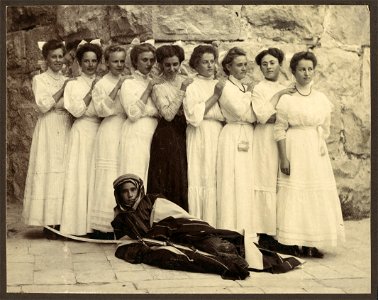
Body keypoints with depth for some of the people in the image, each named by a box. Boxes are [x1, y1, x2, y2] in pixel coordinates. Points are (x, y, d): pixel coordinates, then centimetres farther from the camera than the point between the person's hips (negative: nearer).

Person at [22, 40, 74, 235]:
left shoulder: (67, 81, 17)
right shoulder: (39, 79, 5)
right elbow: (43, 105, -9)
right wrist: (62, 89, -7)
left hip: (66, 131, 4)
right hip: (48, 131, -4)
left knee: (65, 173, -1)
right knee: (49, 173, -7)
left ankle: (62, 221, 2)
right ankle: (49, 222, -5)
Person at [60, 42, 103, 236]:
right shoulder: (73, 85, 8)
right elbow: (76, 110, -6)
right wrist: (91, 91, -7)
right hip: (82, 134, -2)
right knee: (82, 175, -5)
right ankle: (82, 224, -2)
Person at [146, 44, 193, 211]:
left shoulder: (186, 81, 10)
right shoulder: (158, 87, -2)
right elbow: (168, 114, -15)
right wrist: (182, 91, -14)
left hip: (184, 134, 4)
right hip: (167, 137, -4)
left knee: (184, 181, 4)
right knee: (167, 182, -4)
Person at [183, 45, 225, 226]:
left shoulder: (219, 85, 16)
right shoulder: (191, 86, 1)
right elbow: (193, 115, -12)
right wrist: (215, 96, -10)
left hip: (218, 136, 5)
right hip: (200, 137, -5)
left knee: (217, 181, 1)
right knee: (200, 179, -5)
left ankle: (215, 225, 7)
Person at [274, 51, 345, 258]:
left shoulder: (322, 98, 9)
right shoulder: (286, 98, -4)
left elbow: (325, 129, 15)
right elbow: (280, 130, -7)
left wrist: (320, 147, 5)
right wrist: (283, 157, -13)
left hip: (316, 151, 4)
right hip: (294, 149, -4)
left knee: (316, 194, 3)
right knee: (294, 194, -4)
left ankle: (311, 244, 9)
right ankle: (292, 244, 2)